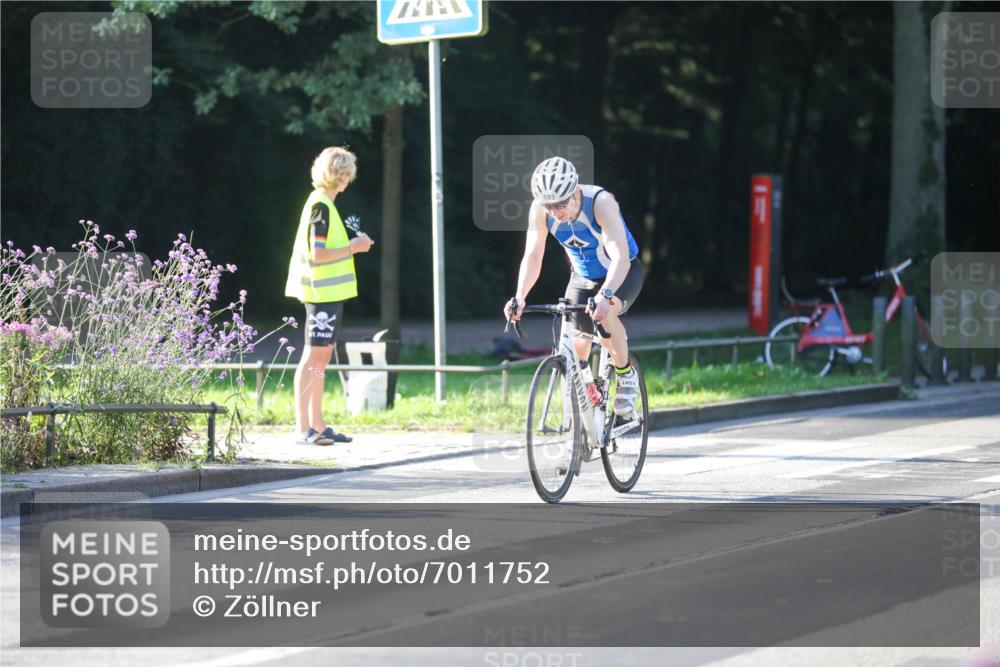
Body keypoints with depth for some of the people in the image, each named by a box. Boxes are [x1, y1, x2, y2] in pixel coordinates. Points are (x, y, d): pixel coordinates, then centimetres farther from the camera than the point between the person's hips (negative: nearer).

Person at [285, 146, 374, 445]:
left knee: (322, 356, 11)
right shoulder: (321, 207, -15)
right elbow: (317, 254, -21)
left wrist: (352, 245, 13)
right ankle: (303, 428, -8)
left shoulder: (322, 203, 16)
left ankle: (317, 425, 15)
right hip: (323, 292, -10)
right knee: (313, 356, -9)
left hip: (329, 292, 10)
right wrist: (353, 248, -13)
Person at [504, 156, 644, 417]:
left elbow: (620, 256, -44)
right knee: (576, 353, -6)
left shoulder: (600, 202, -34)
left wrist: (605, 295, -60)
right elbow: (532, 256, -20)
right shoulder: (539, 210, -22)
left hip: (622, 273, -5)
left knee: (604, 315, -34)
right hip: (583, 278, 5)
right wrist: (519, 297, -36)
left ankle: (625, 374, -11)